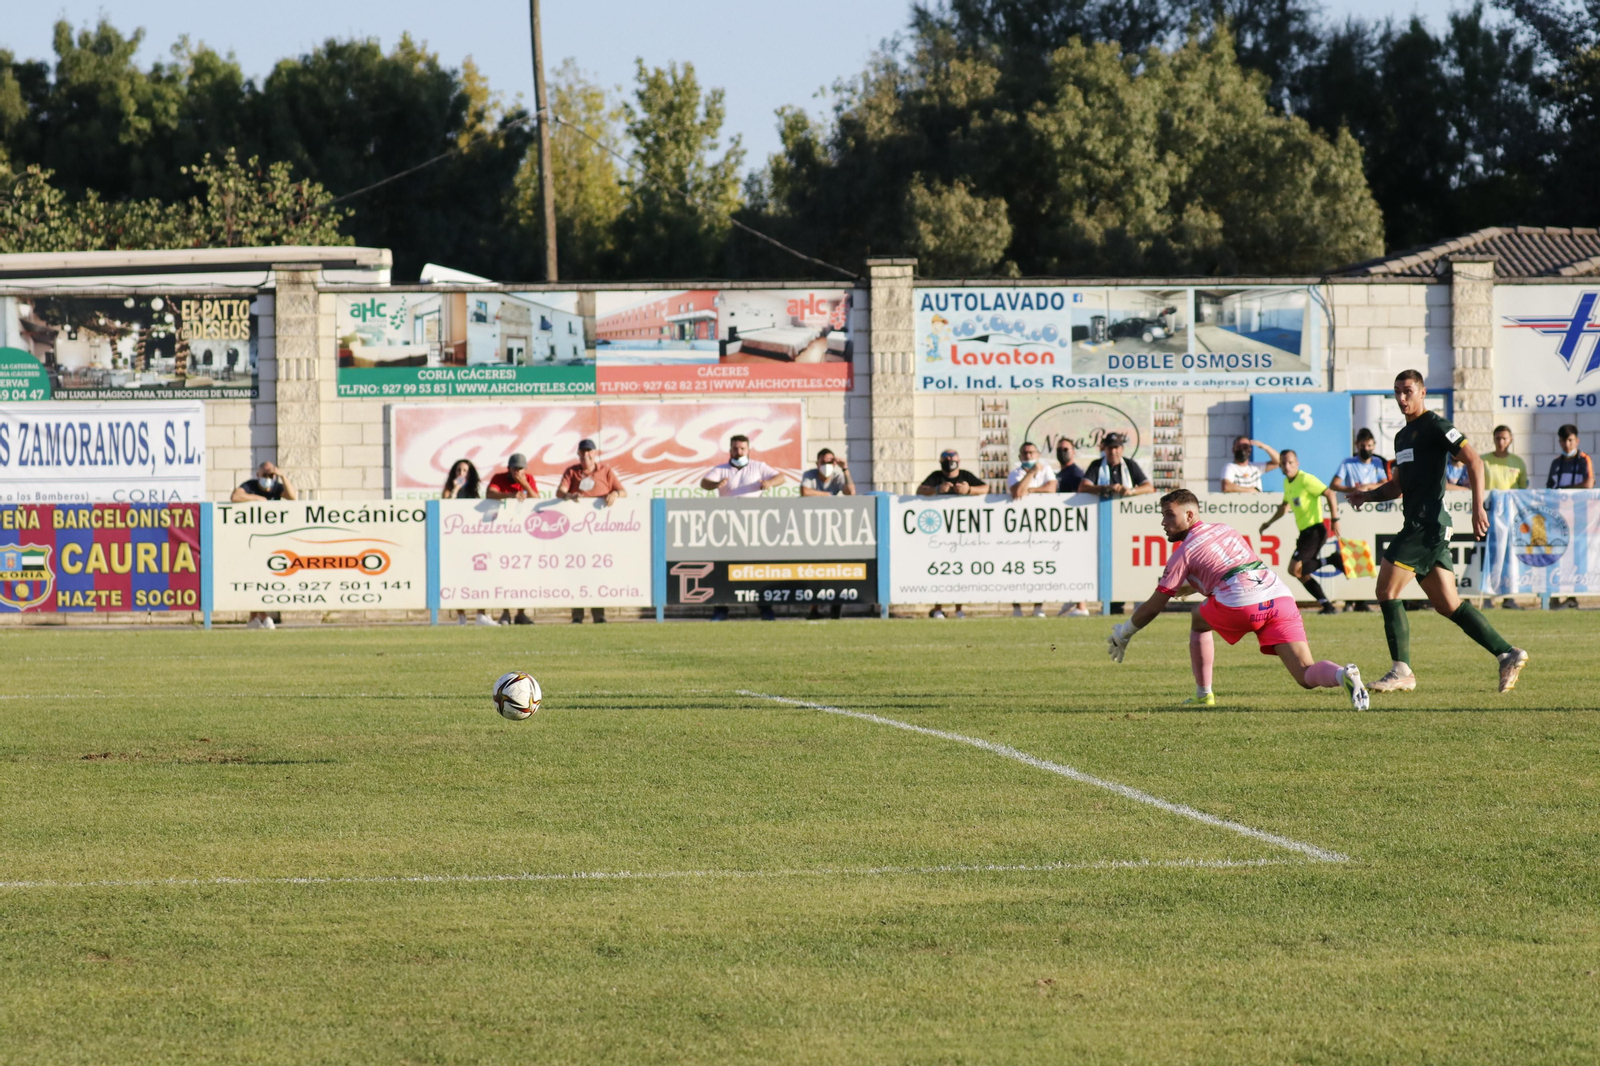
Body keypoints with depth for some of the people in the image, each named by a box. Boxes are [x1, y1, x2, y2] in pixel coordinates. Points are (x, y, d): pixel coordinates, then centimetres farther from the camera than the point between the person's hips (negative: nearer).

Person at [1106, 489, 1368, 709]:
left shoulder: (1184, 551, 11)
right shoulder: (1225, 530, 29)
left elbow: (1153, 607, 15)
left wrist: (1123, 634, 29)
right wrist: (1189, 587, 51)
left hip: (1242, 606, -5)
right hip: (1280, 598, 5)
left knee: (1199, 621, 27)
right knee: (1307, 676, -2)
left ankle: (1203, 695, 25)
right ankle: (1343, 675, -35)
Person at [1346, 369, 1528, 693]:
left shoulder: (1434, 425, -6)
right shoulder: (1402, 435, 22)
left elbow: (1474, 462, -12)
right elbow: (1399, 484, 31)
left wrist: (1478, 508, -20)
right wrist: (1368, 495, 12)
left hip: (1428, 525, -9)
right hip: (1417, 525, 9)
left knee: (1387, 591, -10)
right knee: (1447, 604, 7)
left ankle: (1402, 671, -8)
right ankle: (1507, 653, 7)